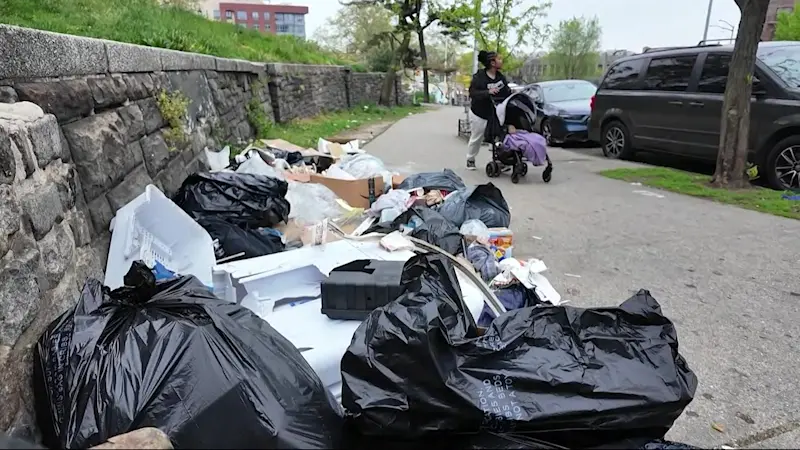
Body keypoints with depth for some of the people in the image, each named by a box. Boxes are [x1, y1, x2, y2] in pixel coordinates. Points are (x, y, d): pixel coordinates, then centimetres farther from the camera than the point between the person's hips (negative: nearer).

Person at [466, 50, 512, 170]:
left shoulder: (501, 77, 1)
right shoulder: (479, 77, -17)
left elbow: (507, 92, 5)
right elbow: (472, 93, -26)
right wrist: (488, 92, -39)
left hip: (496, 114, 5)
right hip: (479, 114, -5)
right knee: (476, 139, 7)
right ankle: (470, 160, 26)